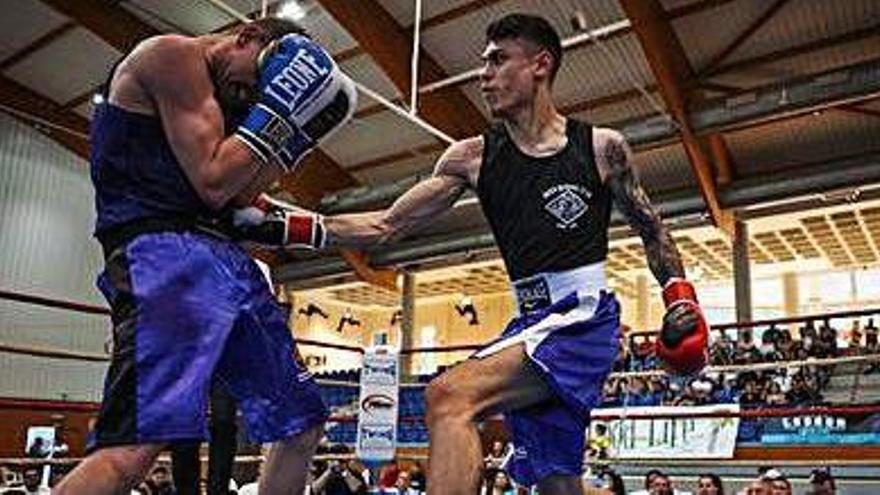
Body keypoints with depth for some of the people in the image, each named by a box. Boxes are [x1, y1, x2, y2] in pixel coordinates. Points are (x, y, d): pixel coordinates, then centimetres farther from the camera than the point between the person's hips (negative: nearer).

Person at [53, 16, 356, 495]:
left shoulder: (216, 98, 25)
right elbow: (213, 183, -10)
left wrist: (295, 129, 15)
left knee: (302, 423, 11)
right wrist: (276, 110, -4)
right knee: (137, 443, -28)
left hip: (227, 257, 10)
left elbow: (240, 195, 18)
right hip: (162, 252, -10)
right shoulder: (172, 54, -1)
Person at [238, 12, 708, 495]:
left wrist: (682, 302, 5)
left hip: (585, 316, -5)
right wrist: (286, 224, -1)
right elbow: (387, 225, 6)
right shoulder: (472, 157, 7)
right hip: (532, 323, 5)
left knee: (450, 397, -26)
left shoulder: (603, 147, 1)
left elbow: (652, 230, 15)